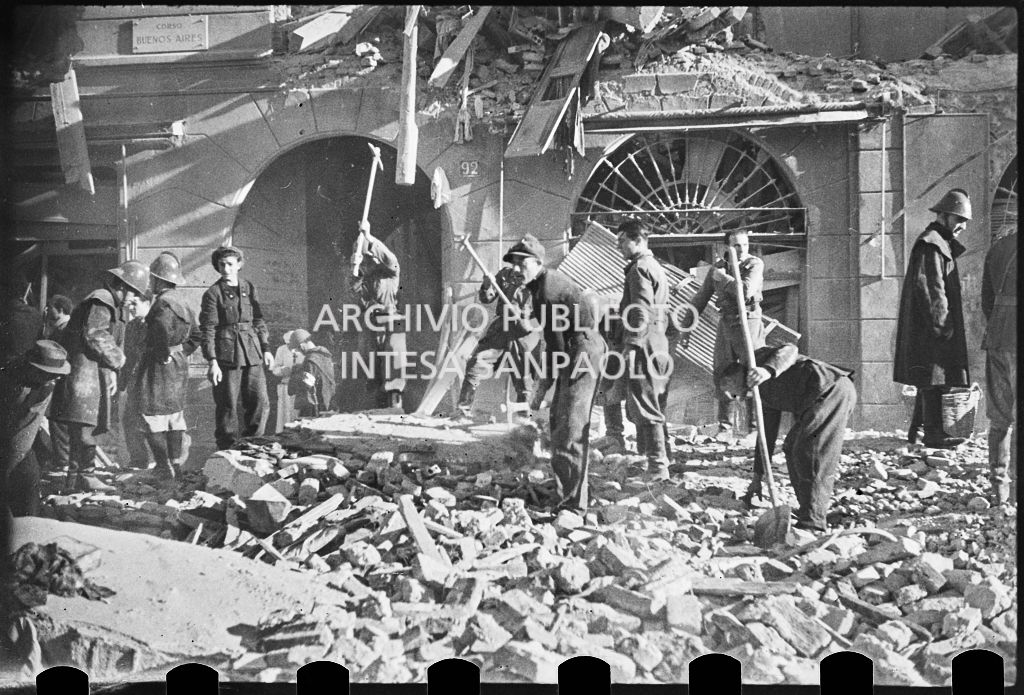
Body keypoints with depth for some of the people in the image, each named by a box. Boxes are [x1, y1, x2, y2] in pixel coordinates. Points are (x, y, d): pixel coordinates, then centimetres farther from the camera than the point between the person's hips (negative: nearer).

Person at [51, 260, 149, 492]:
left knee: (81, 428, 10)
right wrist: (117, 358, -10)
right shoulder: (101, 301, -10)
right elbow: (93, 335, -21)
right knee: (84, 424, -14)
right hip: (83, 370, -11)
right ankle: (86, 476, -17)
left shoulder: (114, 306, 23)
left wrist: (111, 372, 10)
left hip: (95, 372, 11)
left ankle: (73, 479, 13)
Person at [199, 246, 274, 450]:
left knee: (260, 401, 0)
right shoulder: (213, 294, -3)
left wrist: (266, 349, 11)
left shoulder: (249, 288, 12)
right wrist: (212, 361, -14)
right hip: (226, 355, -4)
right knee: (227, 406, -1)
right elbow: (208, 330, -7)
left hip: (252, 355, 4)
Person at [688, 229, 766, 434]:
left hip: (748, 322, -5)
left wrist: (723, 277, -11)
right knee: (721, 376, 7)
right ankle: (724, 426, 17)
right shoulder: (718, 267, 8)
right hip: (725, 323, 5)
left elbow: (746, 291, -25)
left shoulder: (755, 264, -7)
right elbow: (701, 298, 14)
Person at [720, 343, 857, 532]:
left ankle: (812, 524, -17)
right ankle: (808, 511, 21)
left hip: (832, 388, -11)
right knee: (792, 449, 18)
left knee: (810, 456, -15)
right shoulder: (765, 396, 28)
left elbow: (789, 351, -17)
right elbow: (767, 436, 32)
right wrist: (757, 478, 35)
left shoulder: (759, 357, 4)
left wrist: (768, 371, -37)